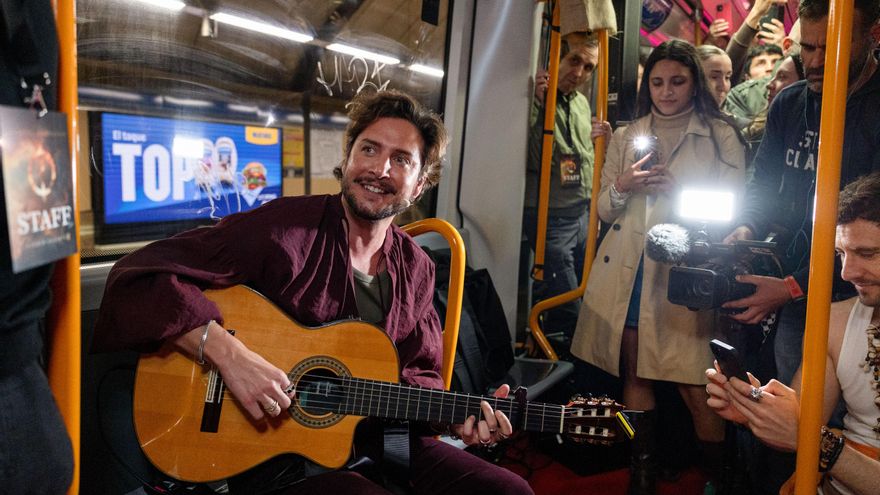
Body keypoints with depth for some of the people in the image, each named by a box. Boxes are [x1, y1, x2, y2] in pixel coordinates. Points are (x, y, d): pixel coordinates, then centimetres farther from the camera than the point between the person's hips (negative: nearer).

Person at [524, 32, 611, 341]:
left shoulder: (582, 103, 13)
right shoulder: (536, 96, -11)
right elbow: (523, 150, -24)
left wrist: (599, 140, 1)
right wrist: (536, 103, -29)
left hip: (583, 214, 8)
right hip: (551, 216, -8)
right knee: (567, 309, -6)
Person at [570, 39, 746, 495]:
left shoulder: (721, 136, 6)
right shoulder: (626, 137, 15)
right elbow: (603, 211, 13)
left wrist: (676, 192, -14)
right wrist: (622, 186, -8)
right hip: (626, 270, 3)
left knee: (694, 385, -7)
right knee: (634, 374, 8)